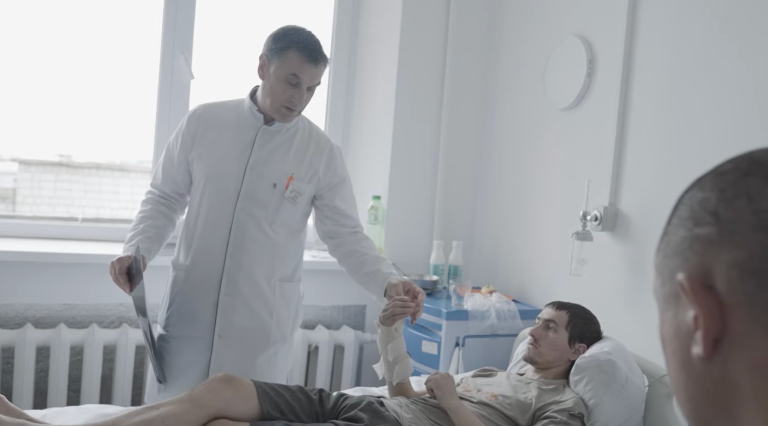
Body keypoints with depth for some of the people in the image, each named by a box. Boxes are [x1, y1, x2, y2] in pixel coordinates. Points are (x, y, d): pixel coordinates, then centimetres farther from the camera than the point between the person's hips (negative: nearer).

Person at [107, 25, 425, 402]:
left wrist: (388, 282, -17)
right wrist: (137, 249, -8)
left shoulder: (322, 153, -4)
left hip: (263, 325, -1)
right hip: (189, 312, 2)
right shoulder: (203, 122, 0)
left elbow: (346, 235, -2)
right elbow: (165, 199, 8)